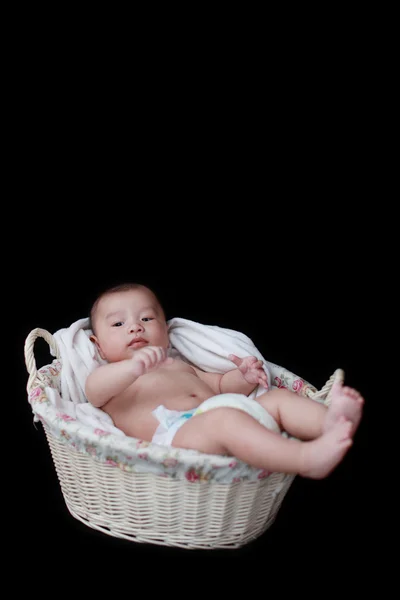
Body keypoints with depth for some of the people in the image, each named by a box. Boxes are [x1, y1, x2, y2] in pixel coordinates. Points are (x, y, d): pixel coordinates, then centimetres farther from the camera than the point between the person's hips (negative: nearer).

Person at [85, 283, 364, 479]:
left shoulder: (178, 365, 40)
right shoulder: (111, 377, 17)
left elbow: (220, 385, 37)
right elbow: (95, 388, -8)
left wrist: (242, 377, 11)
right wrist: (134, 367, -32)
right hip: (176, 433, -8)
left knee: (279, 397, -7)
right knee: (224, 419, -36)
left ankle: (330, 420, -34)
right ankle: (309, 458, -52)